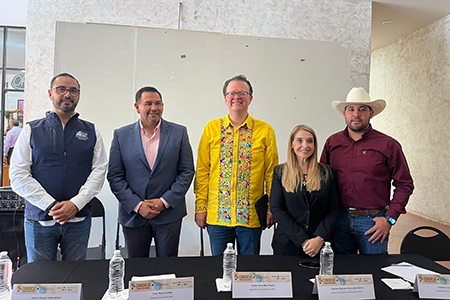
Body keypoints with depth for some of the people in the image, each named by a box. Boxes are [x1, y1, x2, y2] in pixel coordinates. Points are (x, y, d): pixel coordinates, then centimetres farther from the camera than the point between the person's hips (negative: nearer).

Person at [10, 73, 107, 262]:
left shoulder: (91, 131, 8)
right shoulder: (31, 131, 6)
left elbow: (99, 170, 0)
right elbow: (18, 175, -2)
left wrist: (76, 203, -13)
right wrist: (51, 205, -12)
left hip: (78, 219, 1)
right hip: (39, 219, 0)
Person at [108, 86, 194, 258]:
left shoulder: (179, 133, 1)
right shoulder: (121, 135, 2)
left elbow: (187, 172, -1)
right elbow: (114, 176, 0)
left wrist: (165, 202, -10)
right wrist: (137, 205, -10)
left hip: (168, 214, 0)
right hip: (133, 215, 1)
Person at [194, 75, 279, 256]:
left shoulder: (265, 130, 0)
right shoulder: (211, 128, 2)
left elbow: (271, 172, 2)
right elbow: (202, 170, 3)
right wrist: (200, 207, 1)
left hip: (251, 216, 0)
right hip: (217, 214, 1)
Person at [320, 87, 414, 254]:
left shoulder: (388, 145, -2)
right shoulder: (332, 143, 5)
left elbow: (404, 184, 2)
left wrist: (389, 218, -6)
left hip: (373, 222, -2)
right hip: (339, 220, 2)